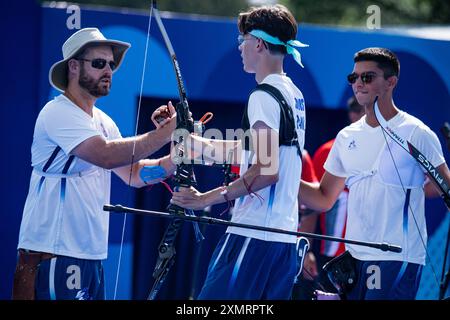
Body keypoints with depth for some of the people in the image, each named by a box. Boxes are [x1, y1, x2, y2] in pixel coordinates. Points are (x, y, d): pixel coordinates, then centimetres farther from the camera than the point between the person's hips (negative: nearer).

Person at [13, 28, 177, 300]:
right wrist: (166, 132, -20)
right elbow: (107, 155, -25)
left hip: (92, 255, 9)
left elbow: (134, 173, 15)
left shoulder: (103, 122, 17)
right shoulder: (58, 113, -12)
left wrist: (175, 159, -2)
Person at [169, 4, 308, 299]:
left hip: (254, 235, -9)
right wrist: (198, 141, 26)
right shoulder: (294, 95, 16)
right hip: (285, 234, 9)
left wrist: (207, 198, -16)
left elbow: (267, 170, -20)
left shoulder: (264, 97, -12)